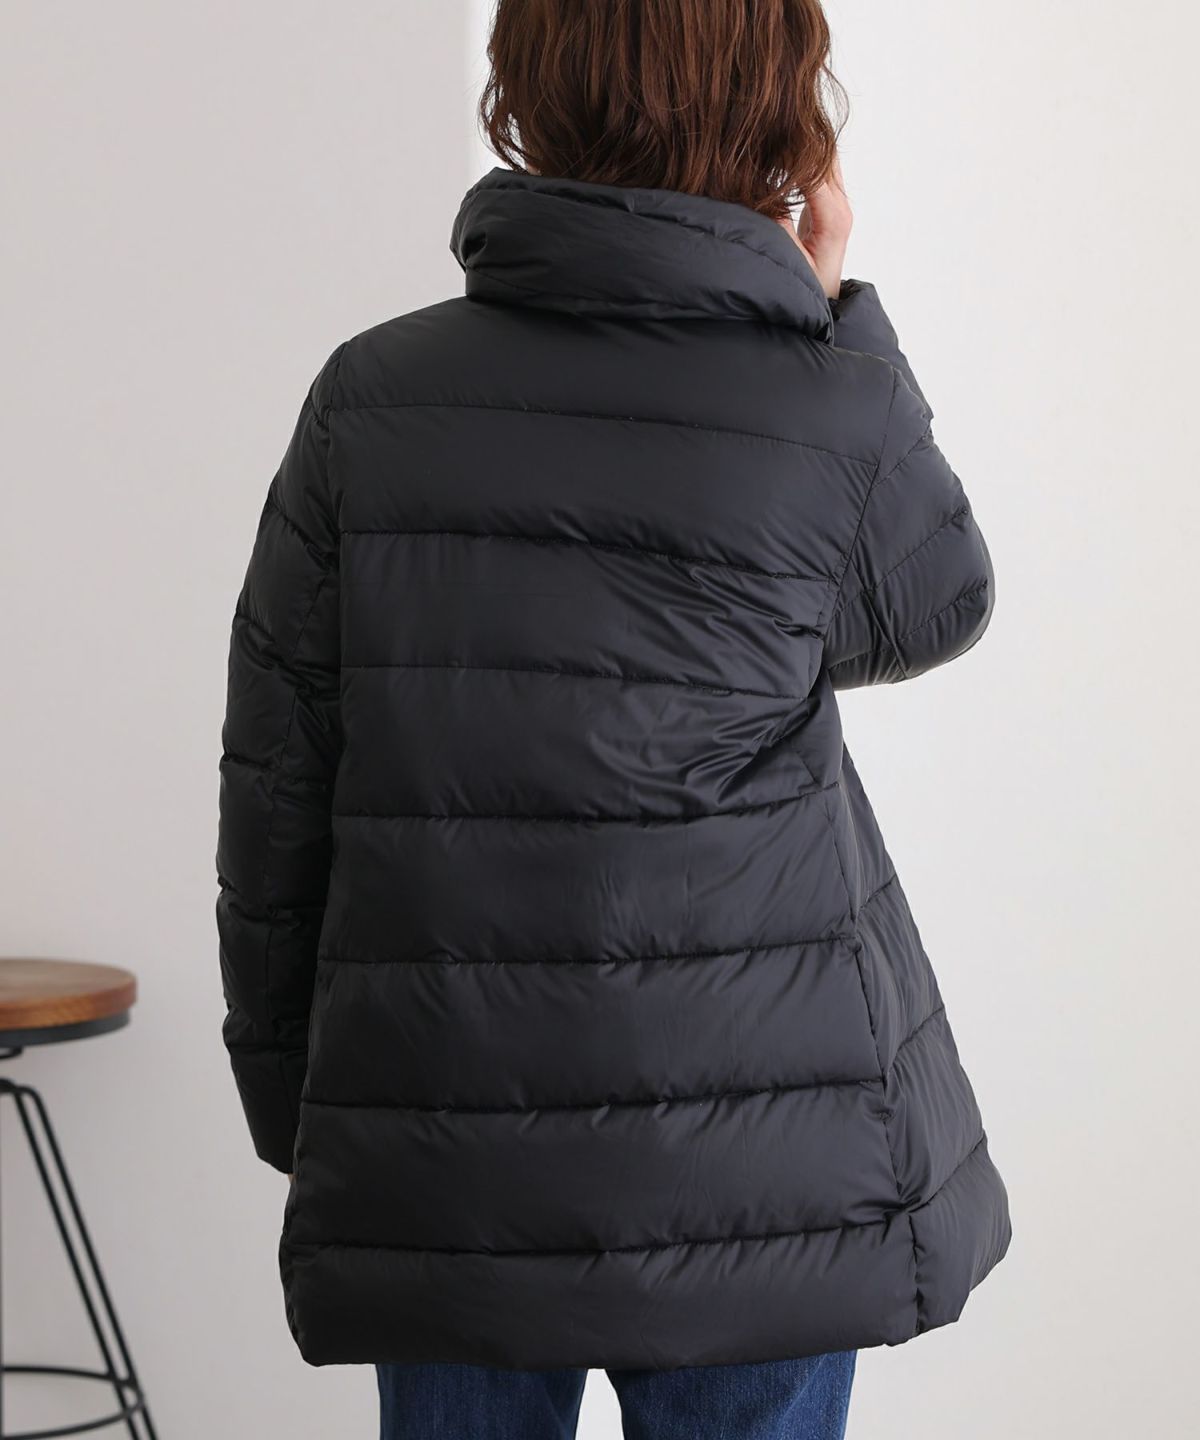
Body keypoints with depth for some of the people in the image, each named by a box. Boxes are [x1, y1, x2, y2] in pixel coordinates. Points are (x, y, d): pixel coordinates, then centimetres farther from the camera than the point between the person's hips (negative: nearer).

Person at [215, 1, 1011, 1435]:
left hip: (441, 1162, 2)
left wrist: (291, 1099, 13)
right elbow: (938, 608, 15)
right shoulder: (836, 415, -8)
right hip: (752, 1155, -2)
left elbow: (272, 794, 2)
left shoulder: (373, 396, -2)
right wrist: (836, 312, 10)